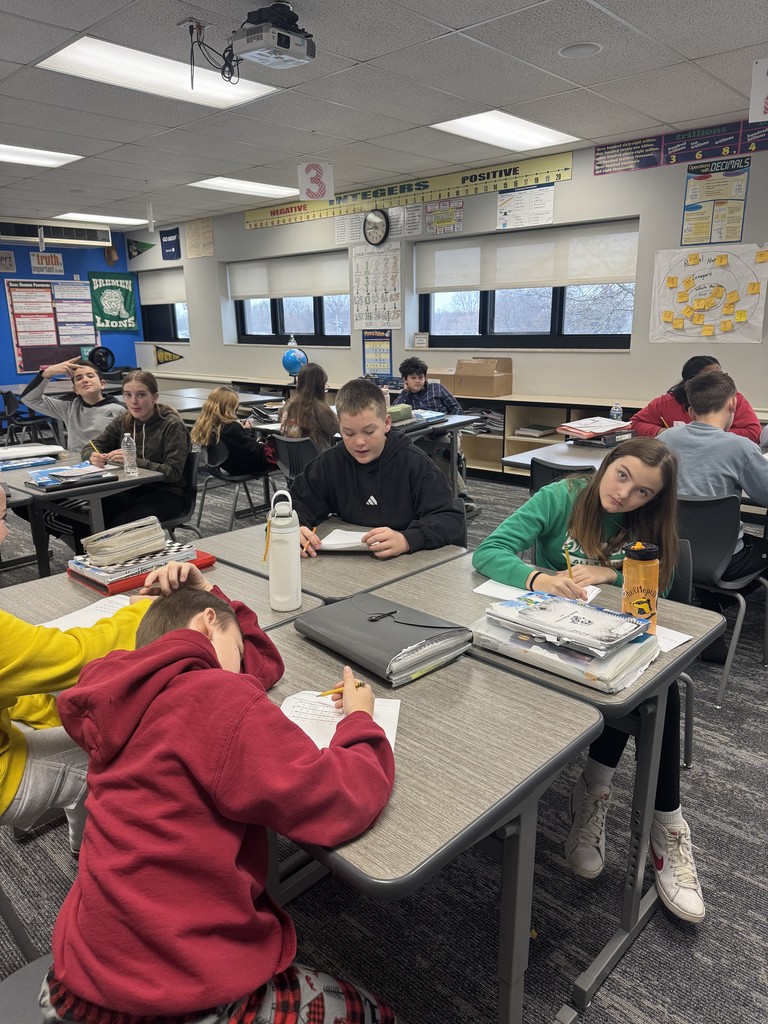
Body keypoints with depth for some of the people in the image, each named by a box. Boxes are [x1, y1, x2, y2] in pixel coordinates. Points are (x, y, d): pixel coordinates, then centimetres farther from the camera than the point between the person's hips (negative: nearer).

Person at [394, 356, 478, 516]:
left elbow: (457, 409, 9)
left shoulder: (436, 388, 13)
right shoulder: (405, 396, 17)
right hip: (423, 439, 2)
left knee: (439, 457, -35)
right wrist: (406, 391, 2)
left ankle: (463, 496, -37)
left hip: (445, 434, -2)